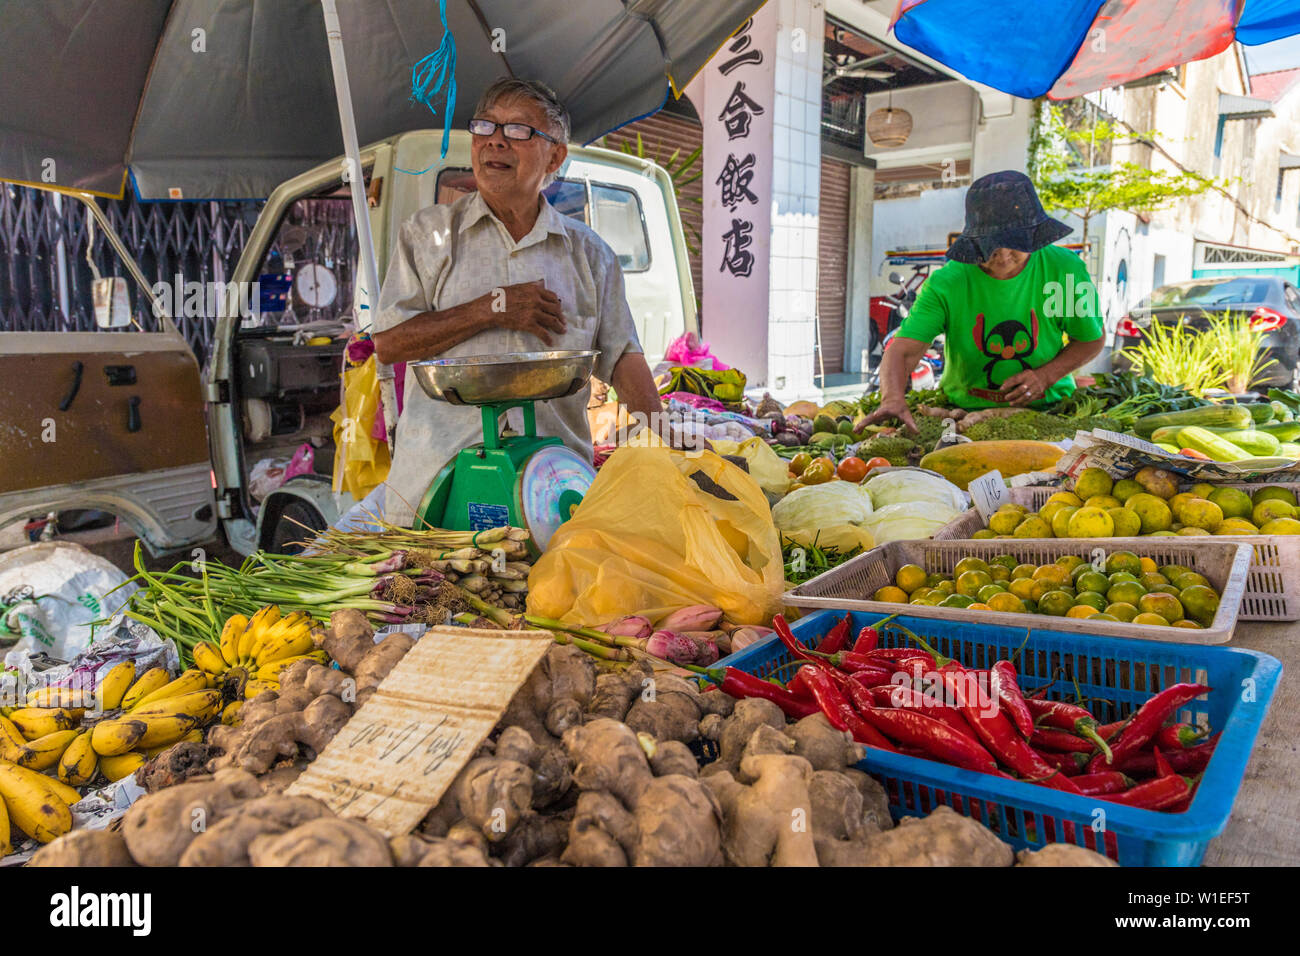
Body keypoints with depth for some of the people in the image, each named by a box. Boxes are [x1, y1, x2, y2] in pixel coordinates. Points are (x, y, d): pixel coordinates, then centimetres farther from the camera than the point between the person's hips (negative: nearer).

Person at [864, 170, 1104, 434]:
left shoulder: (1065, 270, -10)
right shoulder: (947, 283, -16)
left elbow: (1091, 341, 5)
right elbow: (902, 351, -25)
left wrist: (1045, 377, -13)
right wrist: (894, 398, -47)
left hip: (1047, 405, 0)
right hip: (965, 409, 0)